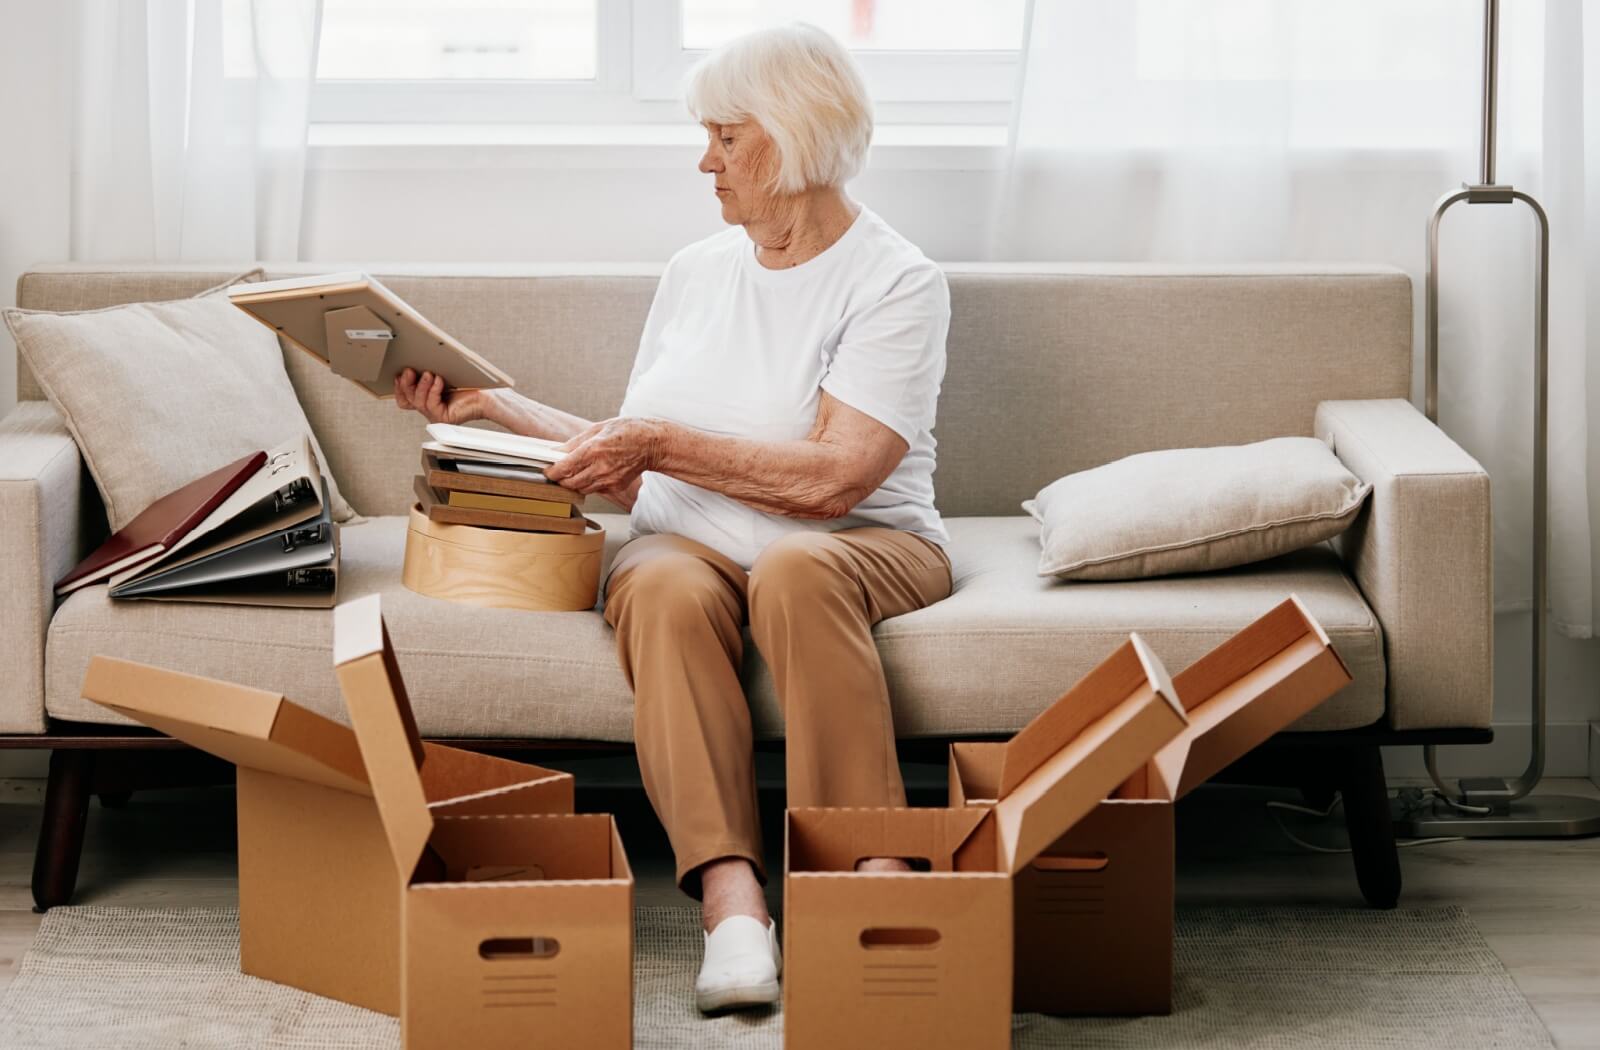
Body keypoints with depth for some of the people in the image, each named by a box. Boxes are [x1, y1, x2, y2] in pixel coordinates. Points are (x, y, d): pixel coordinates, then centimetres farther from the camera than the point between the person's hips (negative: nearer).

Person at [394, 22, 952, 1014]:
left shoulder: (897, 282, -3)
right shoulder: (697, 271, 17)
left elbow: (830, 479, -16)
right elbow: (633, 475, 18)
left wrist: (662, 441, -13)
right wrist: (501, 408, 13)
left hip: (864, 547, -4)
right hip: (692, 543, 4)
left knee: (792, 572, -39)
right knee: (665, 589, -33)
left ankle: (874, 877, -45)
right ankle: (732, 902, -48)